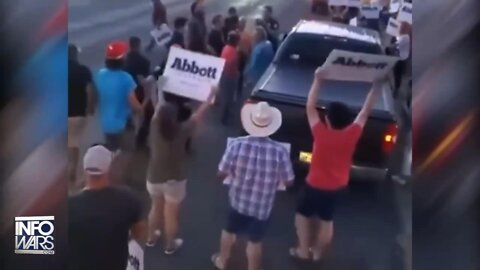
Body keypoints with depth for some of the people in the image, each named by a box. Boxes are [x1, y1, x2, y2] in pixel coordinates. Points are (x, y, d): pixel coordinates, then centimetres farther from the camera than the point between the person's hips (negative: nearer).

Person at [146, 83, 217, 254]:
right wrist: (211, 95, -3)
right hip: (174, 182, -4)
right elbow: (199, 115, -15)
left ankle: (151, 237, 48)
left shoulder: (155, 129, -18)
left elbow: (159, 108, 0)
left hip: (154, 179, 4)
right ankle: (170, 245, 36)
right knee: (171, 215, 16)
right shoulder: (181, 131, -26)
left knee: (156, 208, 28)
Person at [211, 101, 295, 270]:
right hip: (263, 207, -2)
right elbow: (289, 182, -10)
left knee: (229, 230, 28)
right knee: (255, 240, 18)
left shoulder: (237, 145, -22)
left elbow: (221, 174, -12)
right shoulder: (280, 151, -22)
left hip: (238, 200, 2)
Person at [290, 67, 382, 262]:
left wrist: (318, 80, -20)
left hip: (316, 185, -4)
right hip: (337, 186, 4)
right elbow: (365, 111, -8)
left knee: (303, 214, 18)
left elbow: (310, 107, -21)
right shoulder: (352, 135, -19)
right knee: (326, 220, 20)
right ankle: (317, 252, 35)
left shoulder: (321, 134, -28)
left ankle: (303, 250, 25)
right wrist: (377, 87, -1)